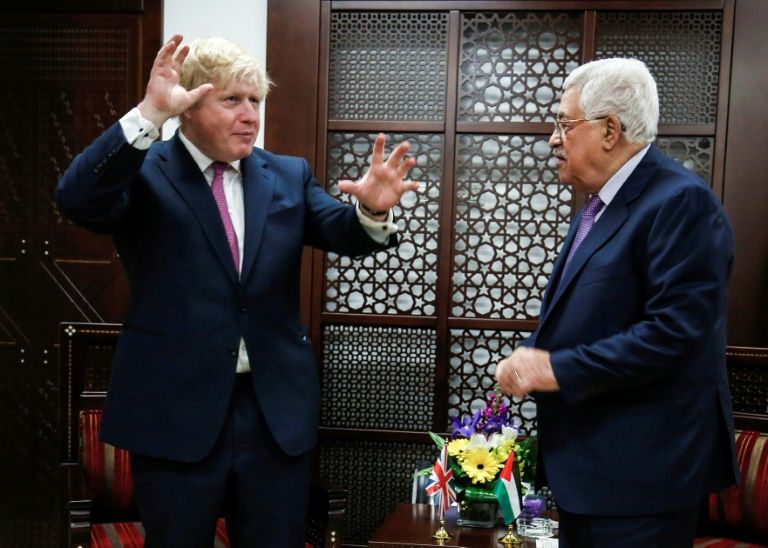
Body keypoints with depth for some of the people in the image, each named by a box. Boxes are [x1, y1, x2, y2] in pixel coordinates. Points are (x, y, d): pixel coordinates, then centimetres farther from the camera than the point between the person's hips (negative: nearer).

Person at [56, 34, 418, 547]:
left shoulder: (289, 175, 7)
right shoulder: (144, 171, -4)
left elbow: (344, 233, -4)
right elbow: (77, 200, -22)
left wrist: (372, 209, -27)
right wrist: (149, 114, -32)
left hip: (277, 407, 3)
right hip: (174, 407, -3)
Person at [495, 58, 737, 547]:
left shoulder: (681, 201, -18)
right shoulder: (600, 204, 12)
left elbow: (675, 331, -26)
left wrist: (557, 369, -22)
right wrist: (534, 359, 1)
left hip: (639, 468, -9)